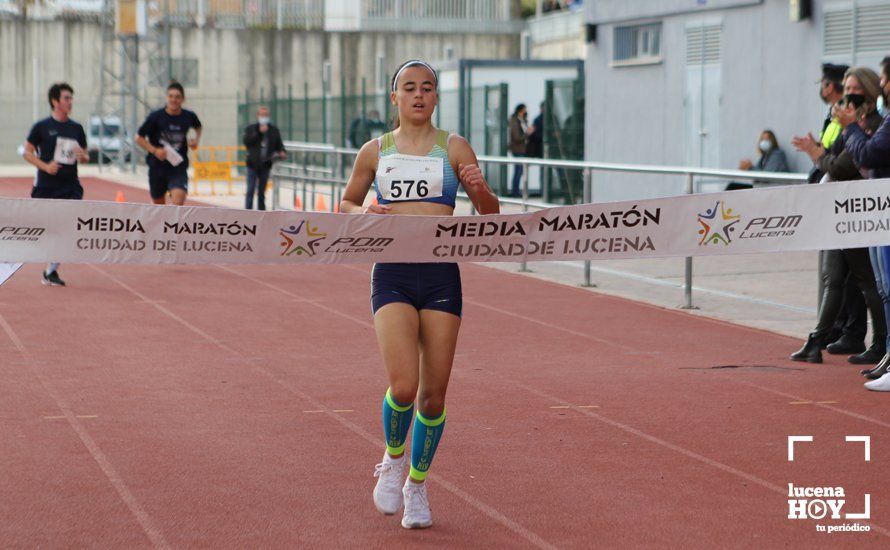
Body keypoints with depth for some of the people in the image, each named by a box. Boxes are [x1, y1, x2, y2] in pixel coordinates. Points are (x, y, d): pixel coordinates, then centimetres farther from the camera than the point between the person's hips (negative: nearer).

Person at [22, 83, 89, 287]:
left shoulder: (77, 128, 9)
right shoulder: (41, 127, -1)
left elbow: (85, 156, 17)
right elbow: (28, 153, 1)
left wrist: (82, 156, -7)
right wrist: (45, 166, -15)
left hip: (70, 187, 2)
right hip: (45, 187, -2)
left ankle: (51, 271, 0)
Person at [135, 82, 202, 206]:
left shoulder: (189, 117, -2)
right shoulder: (156, 116, -9)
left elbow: (198, 127, 23)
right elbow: (139, 138, -2)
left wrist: (196, 139, 3)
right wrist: (154, 150, -17)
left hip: (179, 168, 0)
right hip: (157, 166, 0)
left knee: (178, 202, -21)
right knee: (159, 204, 15)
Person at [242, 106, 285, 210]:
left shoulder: (274, 130, 8)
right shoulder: (251, 129, 1)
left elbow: (279, 144, 10)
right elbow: (247, 142, -14)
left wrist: (282, 152, -11)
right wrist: (259, 132, -19)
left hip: (265, 165, 3)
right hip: (253, 164, -3)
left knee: (262, 192, 9)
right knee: (251, 191, -7)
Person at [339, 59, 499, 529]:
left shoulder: (453, 148, 5)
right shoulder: (375, 152, 8)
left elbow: (490, 213, 5)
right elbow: (345, 204, 19)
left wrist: (480, 189, -17)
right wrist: (362, 214, -4)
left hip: (441, 276, 1)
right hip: (392, 275, -1)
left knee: (434, 394, 2)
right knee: (403, 386, -16)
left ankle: (417, 485, 23)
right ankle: (392, 459, 14)